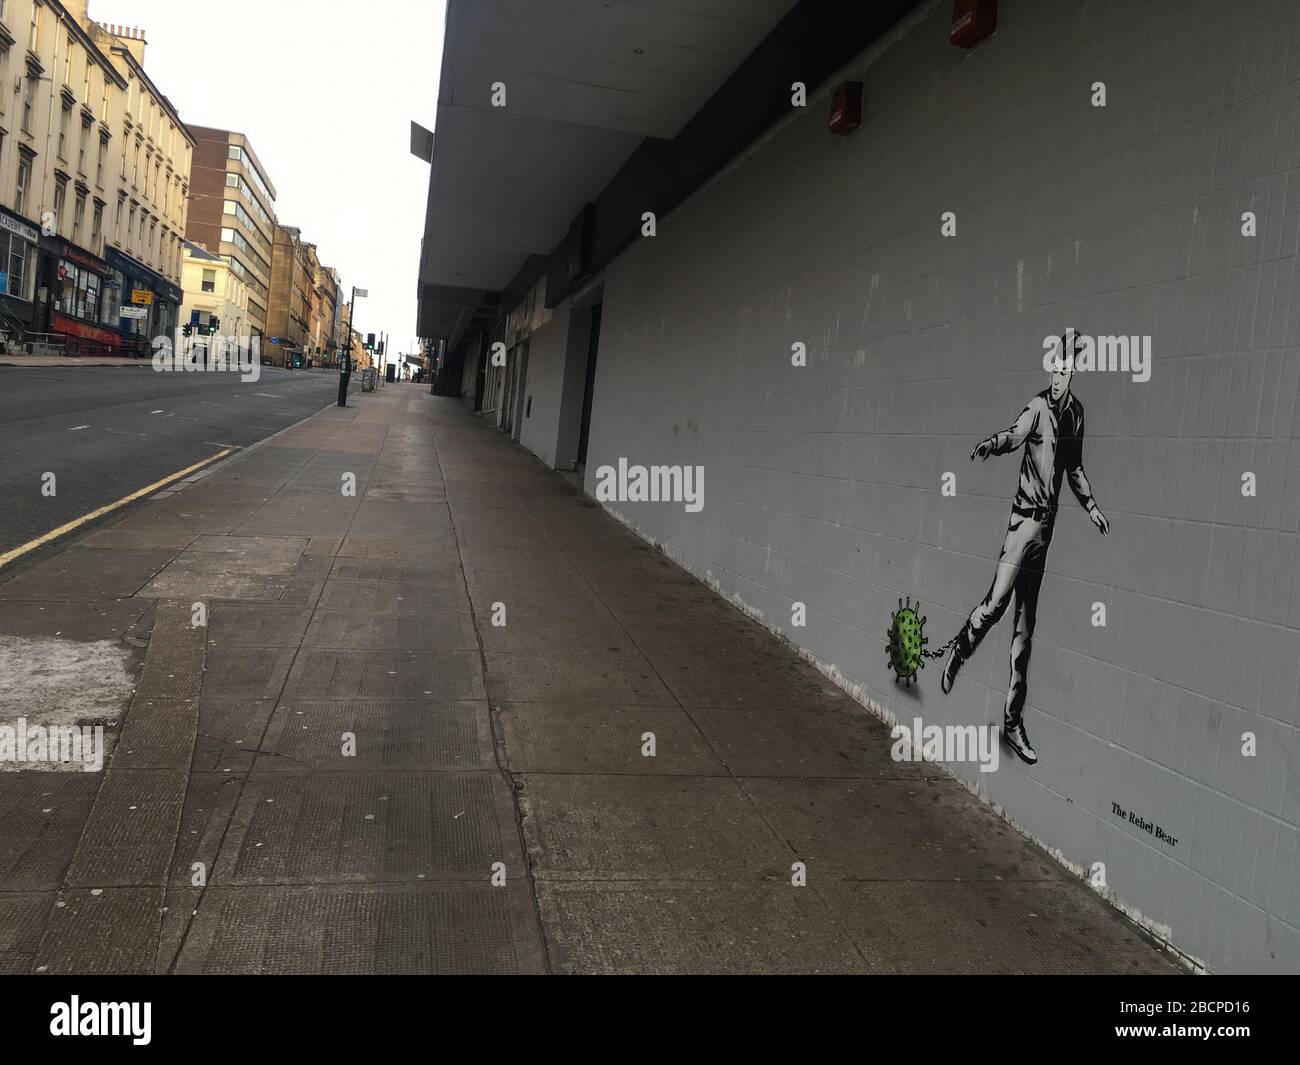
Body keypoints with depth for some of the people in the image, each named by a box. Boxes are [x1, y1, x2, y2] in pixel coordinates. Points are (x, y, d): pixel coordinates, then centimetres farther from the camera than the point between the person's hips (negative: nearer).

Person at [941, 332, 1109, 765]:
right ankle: (958, 652, 10)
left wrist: (1092, 506, 31)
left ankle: (1013, 723, 16)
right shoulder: (1039, 406, -8)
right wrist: (992, 443, -49)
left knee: (1026, 625, 9)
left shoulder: (1075, 411, 14)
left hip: (1047, 522, 7)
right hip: (1025, 515, -7)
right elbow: (1015, 434, -29)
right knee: (997, 602, -22)